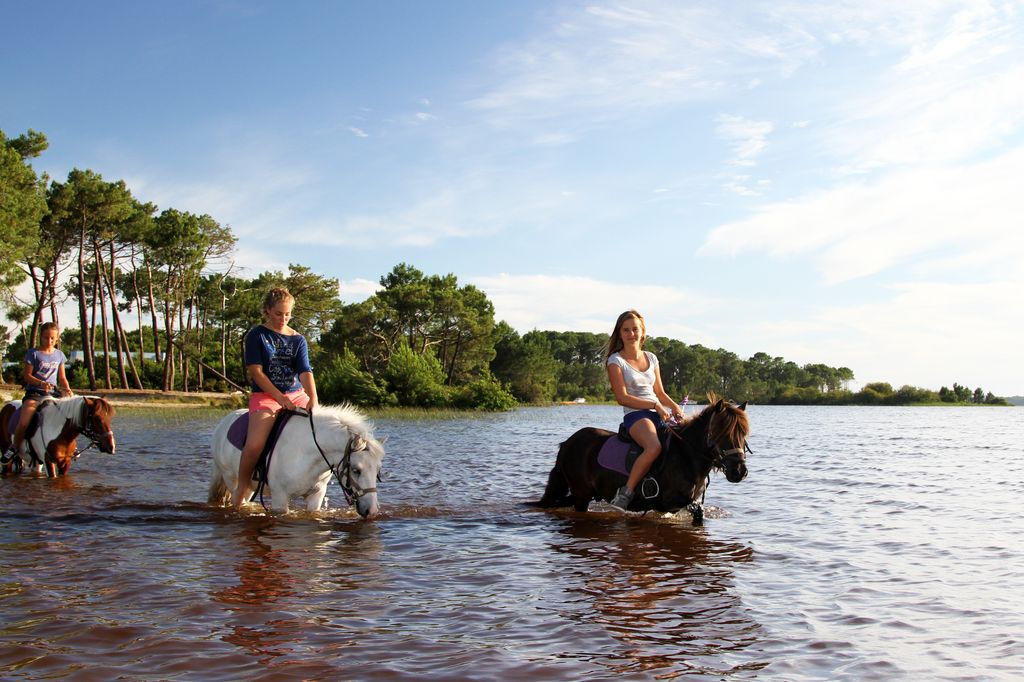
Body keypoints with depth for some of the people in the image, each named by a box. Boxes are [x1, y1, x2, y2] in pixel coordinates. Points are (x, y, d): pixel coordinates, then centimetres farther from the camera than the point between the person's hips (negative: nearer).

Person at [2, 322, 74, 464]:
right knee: (24, 423, -23)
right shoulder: (33, 353, 1)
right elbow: (27, 375, -2)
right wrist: (41, 383, -19)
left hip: (54, 393, 4)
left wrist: (67, 389, -3)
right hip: (34, 393, -3)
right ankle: (15, 447, 5)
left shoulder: (59, 355, 13)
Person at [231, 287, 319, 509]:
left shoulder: (298, 339, 9)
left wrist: (313, 399, -21)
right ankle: (243, 486, 1)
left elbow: (305, 372, -2)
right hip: (265, 396, -4)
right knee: (255, 444, -27)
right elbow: (256, 371, -7)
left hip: (297, 395, 4)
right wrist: (280, 398, -15)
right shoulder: (257, 335, 0)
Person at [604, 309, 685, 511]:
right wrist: (654, 405, -16)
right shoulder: (616, 361, -2)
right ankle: (625, 494, -25)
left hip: (660, 414, 6)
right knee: (654, 447, -36)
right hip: (635, 415, -6)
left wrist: (674, 406, 0)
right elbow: (622, 397, -10)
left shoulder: (651, 358, 17)